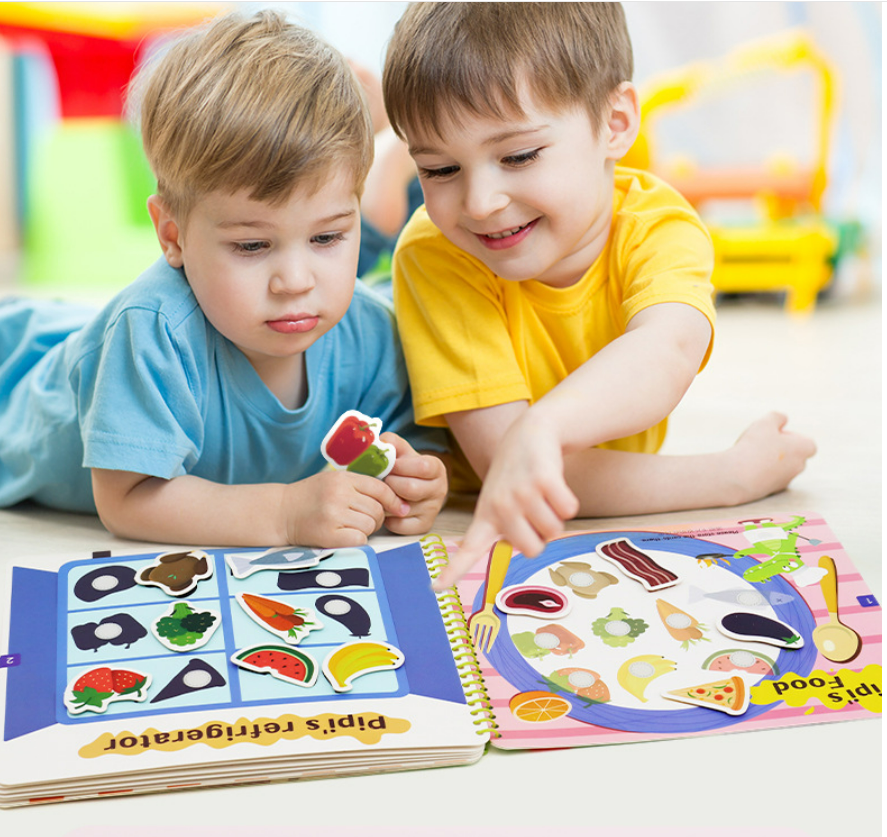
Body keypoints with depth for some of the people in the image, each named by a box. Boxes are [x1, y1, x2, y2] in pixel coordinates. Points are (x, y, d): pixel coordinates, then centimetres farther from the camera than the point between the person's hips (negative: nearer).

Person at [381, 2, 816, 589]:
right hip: (469, 536, -1)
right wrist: (736, 475, -28)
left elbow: (667, 351, -40)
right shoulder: (433, 255, -21)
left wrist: (543, 426, -60)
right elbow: (498, 459, -30)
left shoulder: (657, 225, -17)